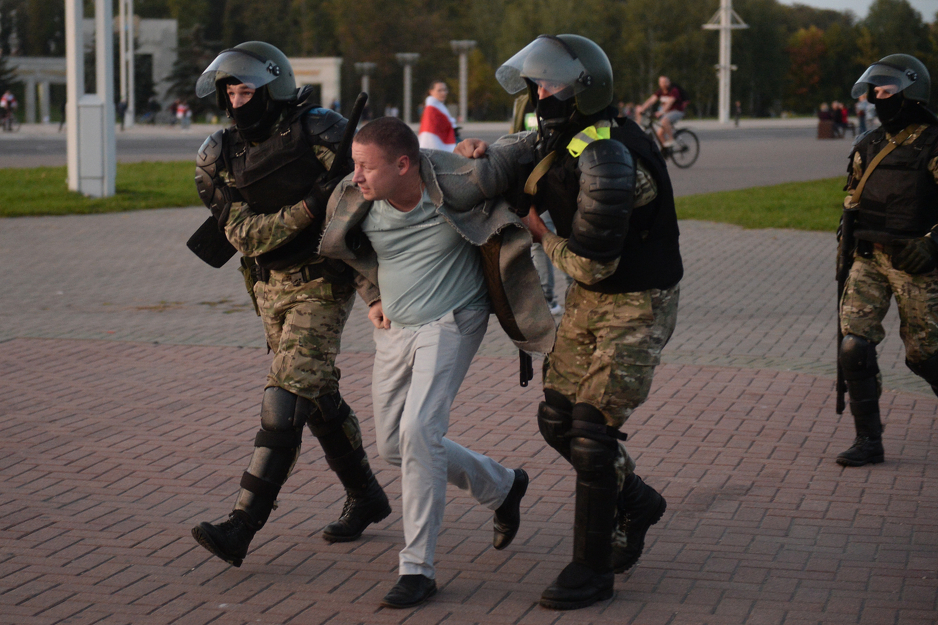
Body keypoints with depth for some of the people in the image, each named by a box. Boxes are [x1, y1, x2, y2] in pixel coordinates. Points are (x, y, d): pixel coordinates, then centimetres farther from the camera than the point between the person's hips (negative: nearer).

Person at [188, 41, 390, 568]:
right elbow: (246, 236, -9)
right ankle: (367, 498, 33)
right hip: (271, 287, 6)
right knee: (319, 397, 15)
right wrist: (308, 208, -23)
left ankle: (241, 529, -15)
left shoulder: (318, 132, -14)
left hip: (322, 283, -6)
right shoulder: (222, 156, 0)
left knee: (285, 401, -13)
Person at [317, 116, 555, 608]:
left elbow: (513, 161, -6)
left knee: (419, 430, -22)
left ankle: (417, 568, -12)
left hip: (451, 323, -6)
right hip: (394, 329, 6)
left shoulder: (456, 185, -24)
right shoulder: (355, 200, -10)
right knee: (393, 446, 11)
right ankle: (501, 486, 34)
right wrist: (372, 298, 10)